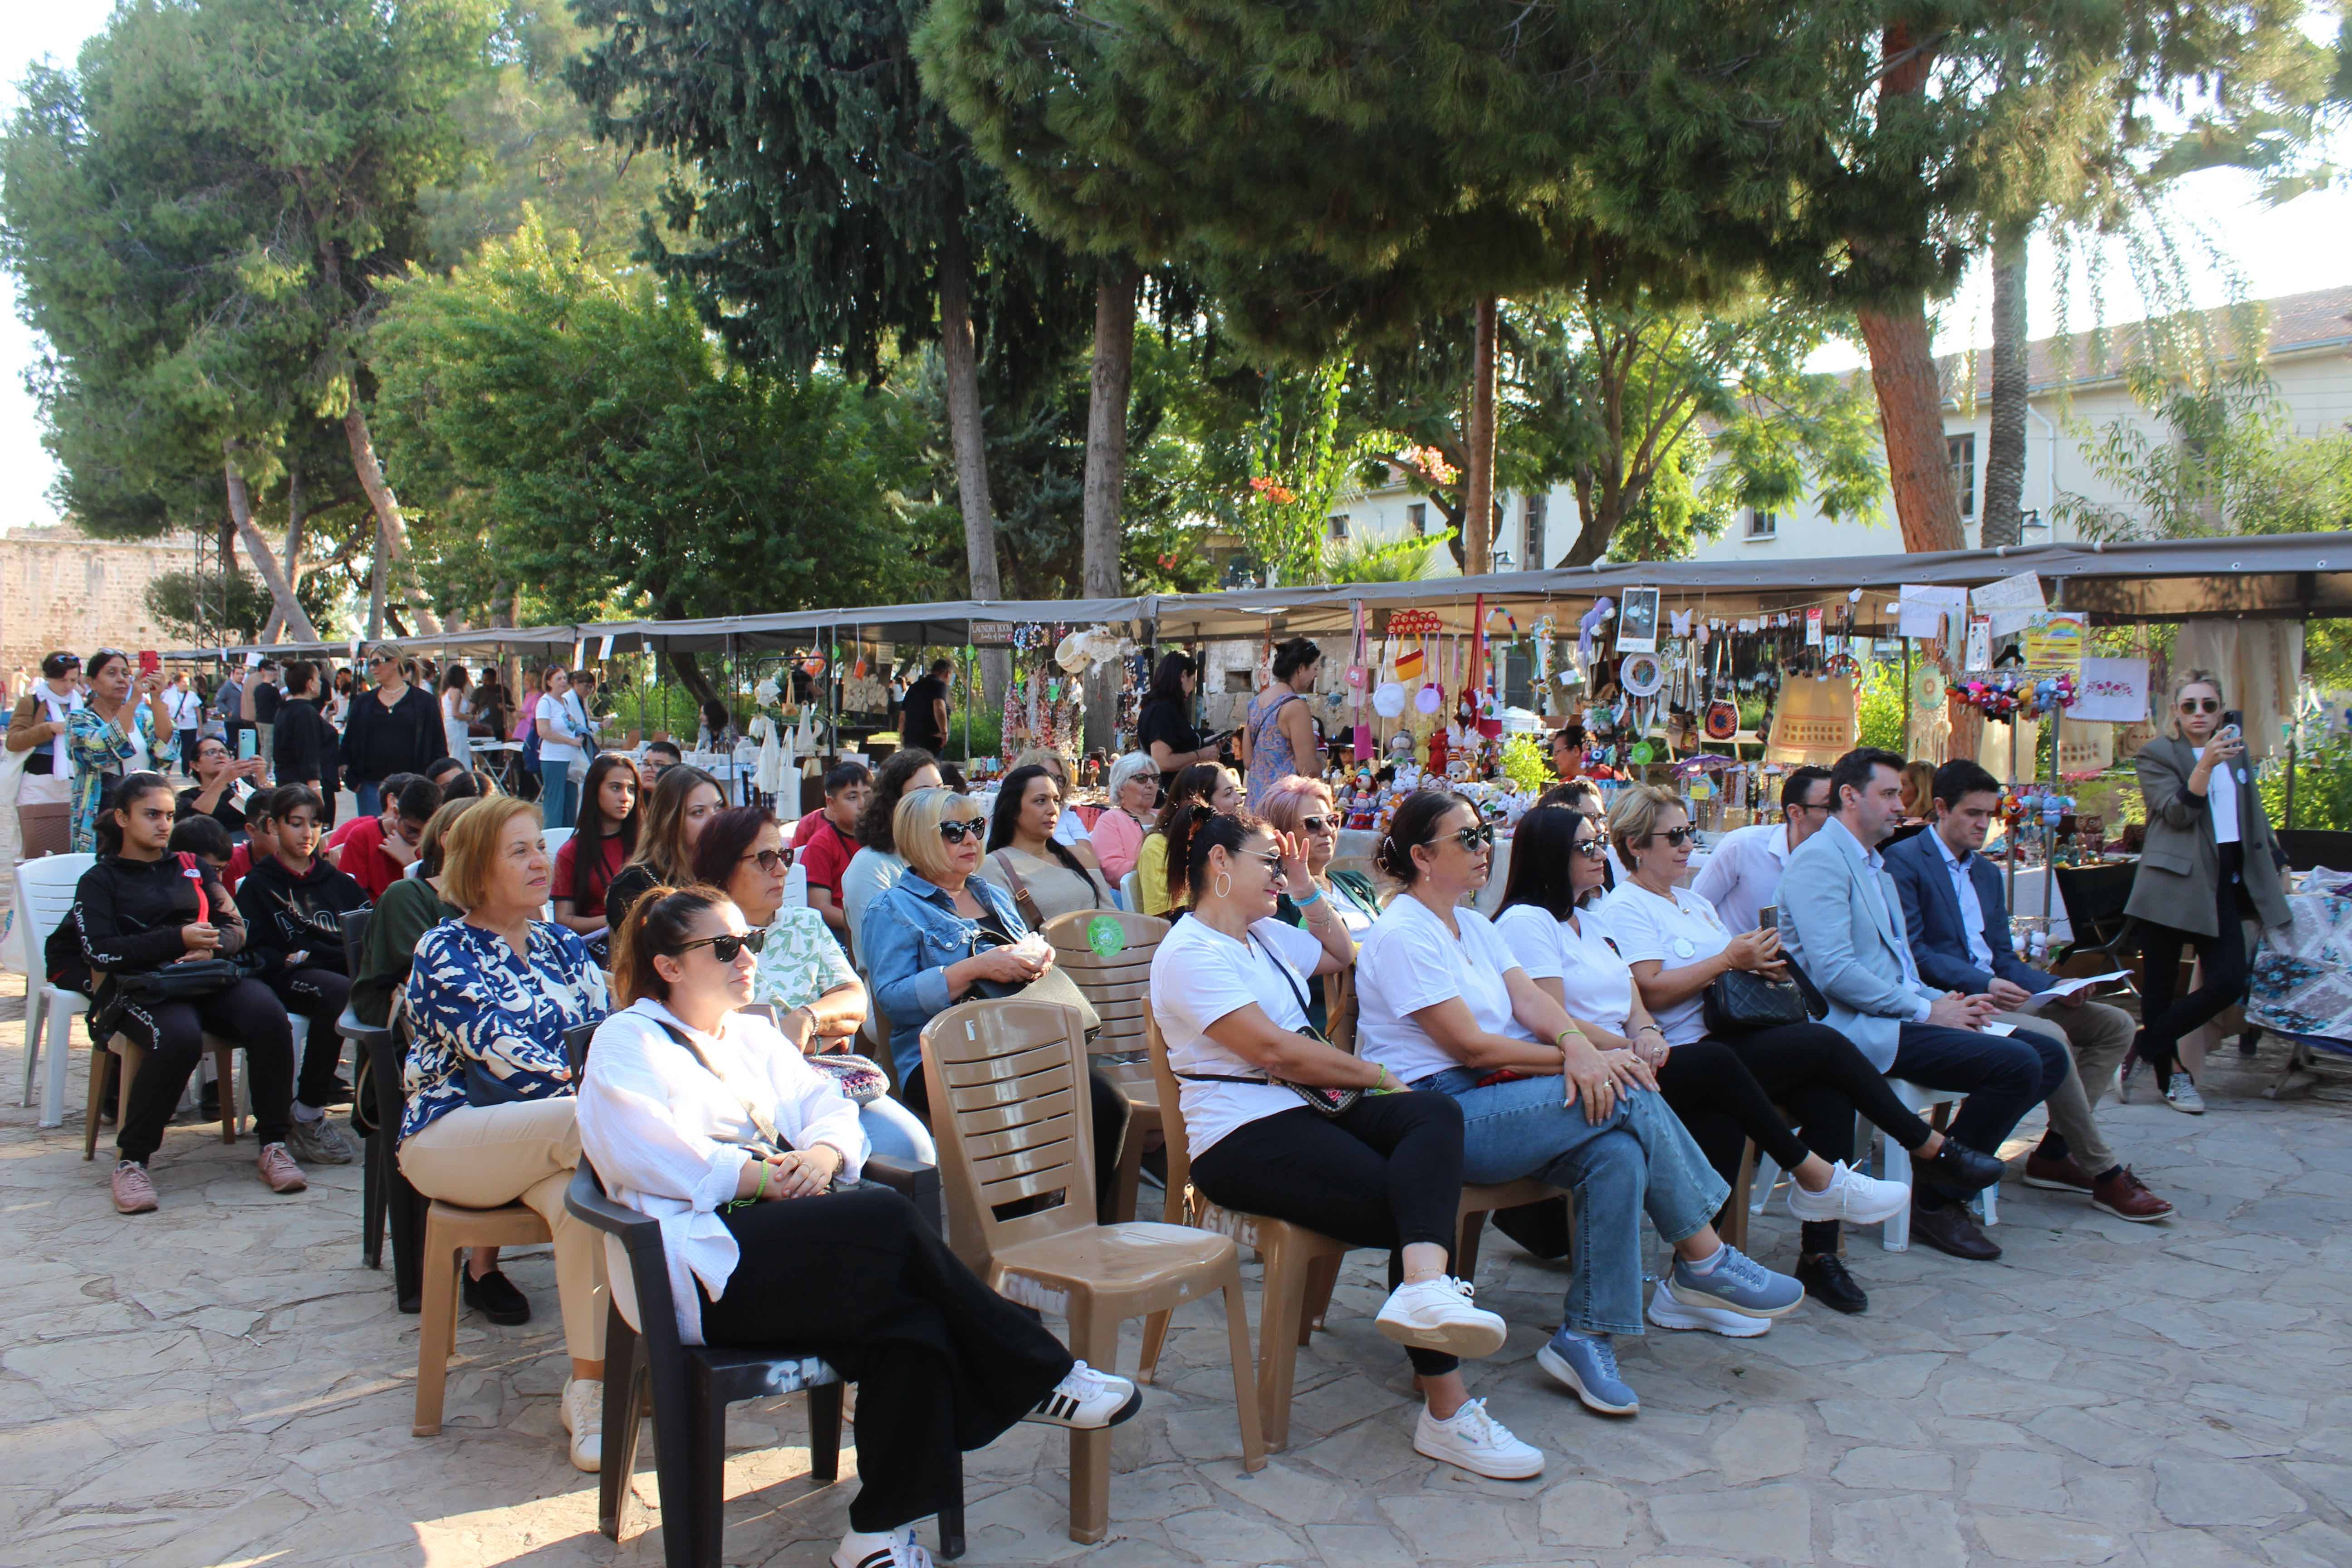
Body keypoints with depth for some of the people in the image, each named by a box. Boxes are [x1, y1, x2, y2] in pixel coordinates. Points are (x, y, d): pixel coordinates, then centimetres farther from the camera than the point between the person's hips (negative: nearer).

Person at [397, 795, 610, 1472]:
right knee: (585, 1123, -35)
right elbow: (499, 1054, -14)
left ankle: (590, 1387, -30)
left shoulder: (560, 944, 17)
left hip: (545, 1139, 4)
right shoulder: (447, 951, -1)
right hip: (450, 1133, -4)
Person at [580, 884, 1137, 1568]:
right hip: (711, 1263, -7)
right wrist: (763, 1178, -14)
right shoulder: (626, 1044, 8)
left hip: (789, 1218, 7)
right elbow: (646, 1157, -9)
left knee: (912, 1318, -28)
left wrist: (822, 1153, -6)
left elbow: (828, 1105, 18)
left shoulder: (753, 1035, 29)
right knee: (887, 1219, -31)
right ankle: (1038, 1378, -21)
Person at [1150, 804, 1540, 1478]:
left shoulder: (1266, 936, 22)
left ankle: (1425, 1288, -46)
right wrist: (1379, 1077, -8)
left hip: (1306, 1110, 8)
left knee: (1436, 1114, -24)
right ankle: (1447, 1411, -22)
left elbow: (1344, 955, 40)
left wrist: (1306, 889, 25)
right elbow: (1272, 1048, -16)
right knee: (1411, 1205, -24)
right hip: (1242, 1139, -8)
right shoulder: (1190, 953, -8)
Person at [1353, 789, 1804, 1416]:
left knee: (1618, 1152, -20)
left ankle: (1585, 1337, -13)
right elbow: (1470, 1045, -15)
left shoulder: (1472, 926, 19)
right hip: (1435, 1115, -8)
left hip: (1488, 1096, 8)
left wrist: (1576, 1044, -18)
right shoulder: (1402, 936, -10)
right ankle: (1704, 1260, -4)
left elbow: (1529, 999, 4)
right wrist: (1582, 1059, -12)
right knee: (1626, 1095, -19)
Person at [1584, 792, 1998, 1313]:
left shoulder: (1694, 902, 26)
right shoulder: (1623, 909, -2)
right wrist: (1728, 961, -11)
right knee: (1824, 1043, -21)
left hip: (1733, 1046, 8)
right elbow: (1650, 992, -14)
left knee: (1829, 1091, -19)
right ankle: (1933, 1150, -2)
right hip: (1690, 1055, -8)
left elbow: (1738, 973, 26)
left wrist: (1763, 965, 3)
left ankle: (1819, 1256, -15)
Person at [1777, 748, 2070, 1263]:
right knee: (2018, 1064, -21)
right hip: (1859, 1028, -10)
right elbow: (1834, 972, -20)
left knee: (2048, 1054, 1)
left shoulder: (1876, 869, 24)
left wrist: (1947, 1002, 5)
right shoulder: (1821, 859, -9)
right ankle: (1934, 1201, -6)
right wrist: (1926, 1009, -14)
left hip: (1895, 1015, 10)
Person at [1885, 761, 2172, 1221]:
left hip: (1995, 993, 9)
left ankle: (2054, 1152, -4)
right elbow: (1911, 951, -14)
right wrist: (1982, 984, -24)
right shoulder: (1904, 860, -5)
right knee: (2050, 1037, -30)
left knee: (2116, 1024, -1)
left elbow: (2004, 958, 20)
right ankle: (2105, 1175, -16)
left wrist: (2056, 987, 0)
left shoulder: (1987, 872, 22)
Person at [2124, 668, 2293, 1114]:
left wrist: (2275, 865, 24)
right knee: (2161, 985, -1)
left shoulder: (2236, 751, 17)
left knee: (2229, 983, -6)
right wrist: (2207, 764, -24)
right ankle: (2173, 1075, 13)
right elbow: (2178, 813, -14)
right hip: (2173, 882, -5)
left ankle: (2139, 1050, 5)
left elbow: (2256, 817, 25)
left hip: (2222, 882, 5)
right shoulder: (2156, 754, 0)